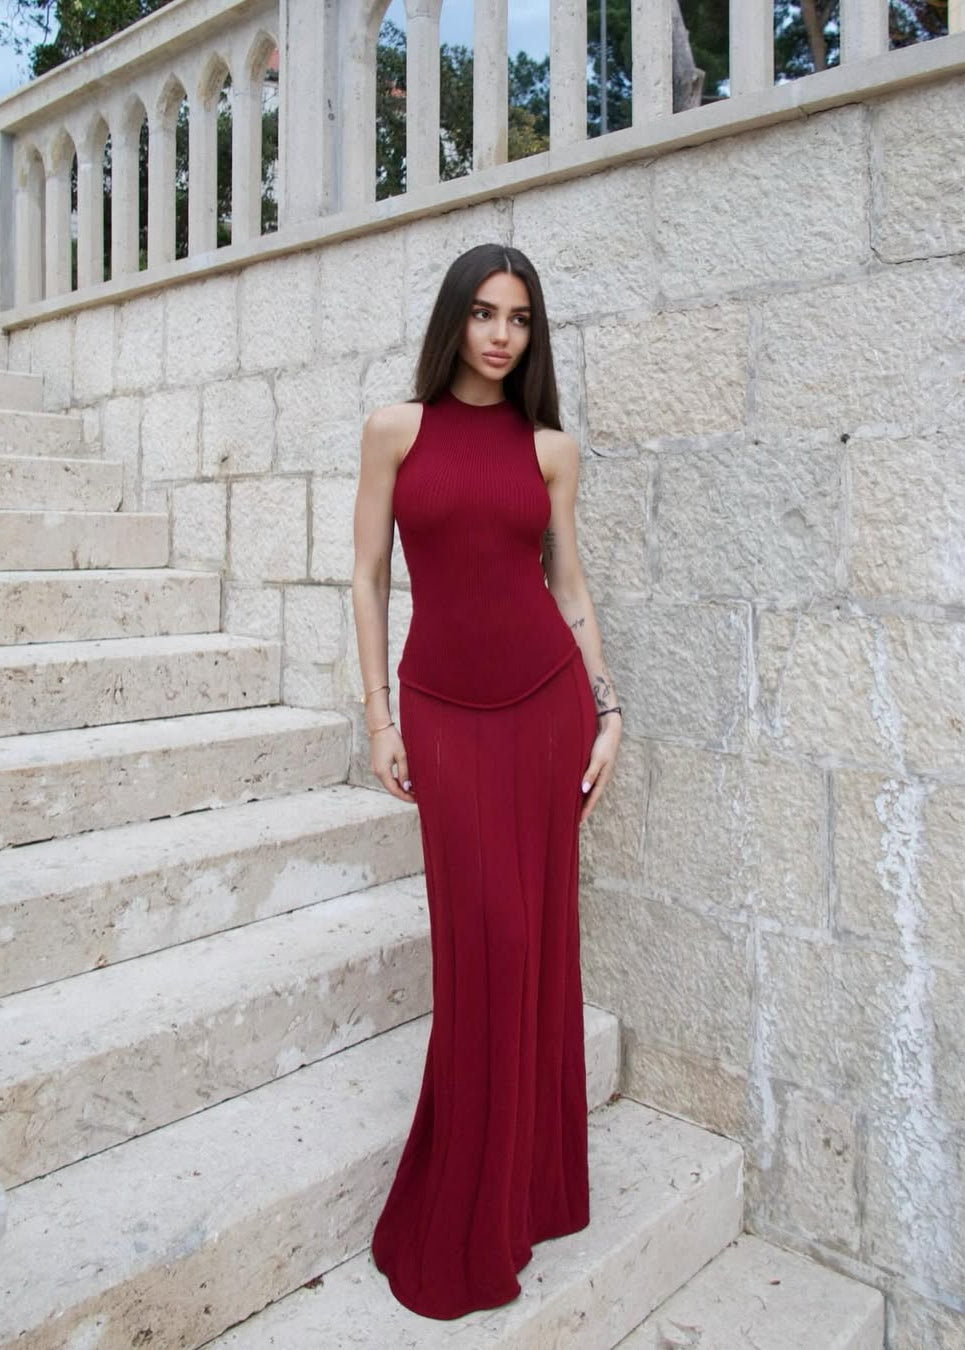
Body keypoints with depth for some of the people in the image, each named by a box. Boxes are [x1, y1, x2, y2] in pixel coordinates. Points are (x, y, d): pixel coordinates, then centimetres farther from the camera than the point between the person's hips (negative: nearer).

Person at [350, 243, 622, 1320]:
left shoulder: (549, 447, 7)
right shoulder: (396, 429, 3)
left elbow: (569, 585, 9)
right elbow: (369, 575, 2)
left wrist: (608, 706, 2)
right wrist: (378, 714, -3)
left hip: (547, 700, 2)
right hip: (444, 711, -2)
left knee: (538, 932, 8)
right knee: (483, 942, 0)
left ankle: (529, 1182, 29)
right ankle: (461, 1226, 22)